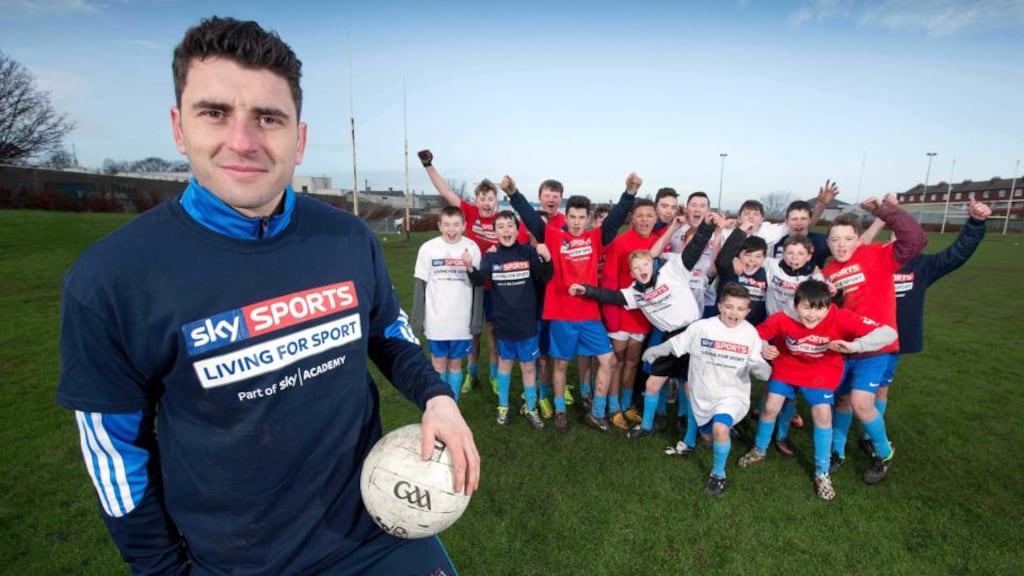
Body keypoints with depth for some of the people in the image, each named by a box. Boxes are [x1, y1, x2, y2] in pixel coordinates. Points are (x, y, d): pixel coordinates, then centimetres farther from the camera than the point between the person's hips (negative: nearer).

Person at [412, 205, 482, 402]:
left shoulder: (472, 248, -5)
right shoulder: (428, 248, -6)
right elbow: (420, 286, 0)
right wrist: (417, 320, -2)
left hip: (461, 320, 0)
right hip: (436, 321, 0)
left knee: (455, 364, 13)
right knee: (439, 364, 12)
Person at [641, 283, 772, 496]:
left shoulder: (750, 334, -6)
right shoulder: (702, 327, -10)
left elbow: (756, 365, -1)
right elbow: (675, 344, -1)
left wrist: (760, 368, -23)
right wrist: (654, 351, 1)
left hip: (732, 393, -1)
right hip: (703, 394, 2)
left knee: (720, 428, -27)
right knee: (710, 436, 16)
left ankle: (718, 474, -3)